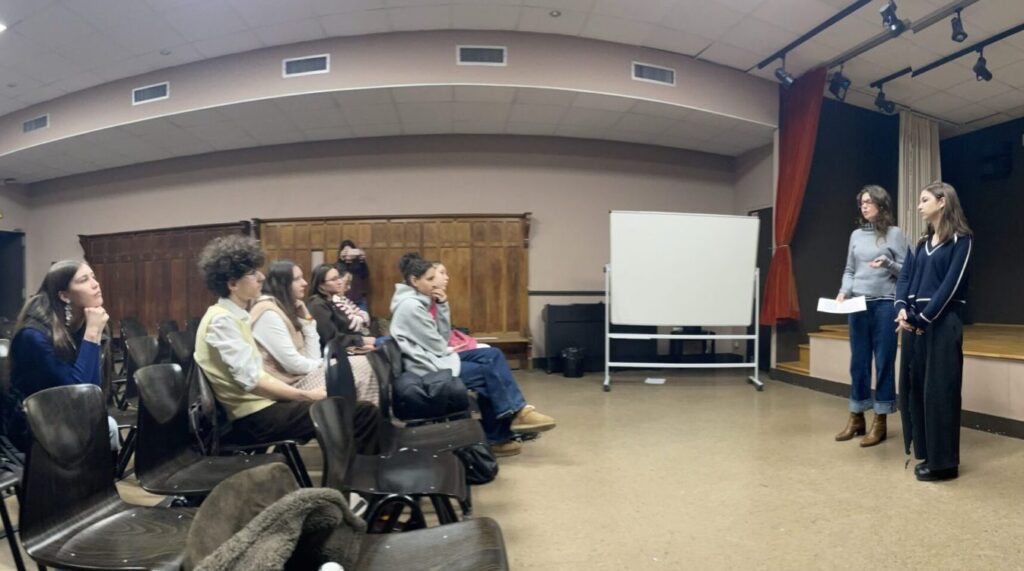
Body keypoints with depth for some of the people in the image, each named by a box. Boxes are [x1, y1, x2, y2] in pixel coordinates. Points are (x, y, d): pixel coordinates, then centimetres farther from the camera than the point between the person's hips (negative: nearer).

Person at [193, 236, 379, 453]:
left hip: (261, 405, 9)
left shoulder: (235, 317, 14)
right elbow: (252, 380, -20)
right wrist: (307, 395, -16)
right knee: (365, 414, -15)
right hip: (255, 417, -9)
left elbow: (256, 374, 12)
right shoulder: (221, 320, -13)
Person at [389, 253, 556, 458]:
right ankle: (517, 413, 7)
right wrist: (451, 350, 4)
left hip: (437, 357, 9)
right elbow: (437, 347, -17)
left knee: (493, 355, -2)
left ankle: (516, 412, -4)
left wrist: (442, 306, -2)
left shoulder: (420, 300, 11)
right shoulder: (410, 305, -19)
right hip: (429, 367, -9)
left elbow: (443, 338, 8)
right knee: (491, 372, -10)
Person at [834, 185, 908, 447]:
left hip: (885, 304, -4)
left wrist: (888, 264, -20)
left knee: (883, 362, 1)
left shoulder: (894, 233, 0)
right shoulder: (856, 235, 11)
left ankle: (880, 421, 9)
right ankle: (856, 417, 18)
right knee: (858, 361, 8)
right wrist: (843, 291, -4)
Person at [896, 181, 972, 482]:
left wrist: (925, 317, -15)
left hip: (941, 322, -7)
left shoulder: (961, 239, -3)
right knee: (914, 386, 8)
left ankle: (944, 461, 6)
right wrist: (902, 309, -9)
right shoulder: (921, 243, 17)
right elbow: (905, 277, 8)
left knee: (939, 389, -3)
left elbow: (952, 283, -12)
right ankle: (926, 454, 19)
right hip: (913, 321, 7)